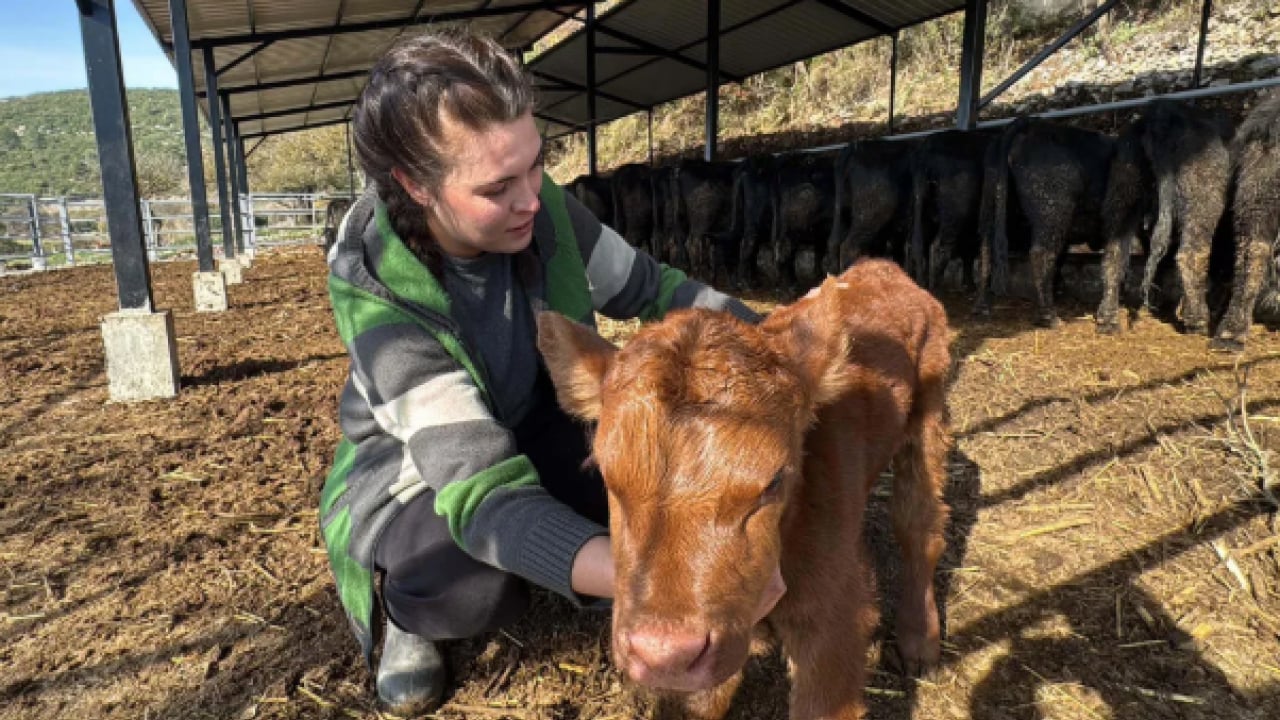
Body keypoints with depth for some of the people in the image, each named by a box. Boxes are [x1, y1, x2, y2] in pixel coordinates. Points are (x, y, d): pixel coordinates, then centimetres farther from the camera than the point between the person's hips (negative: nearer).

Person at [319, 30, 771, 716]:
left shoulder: (540, 208, -23)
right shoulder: (377, 293, -35)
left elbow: (651, 289, -7)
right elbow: (483, 490, -44)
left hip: (534, 428, 4)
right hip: (409, 465, -4)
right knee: (477, 582, -34)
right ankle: (409, 614, 3)